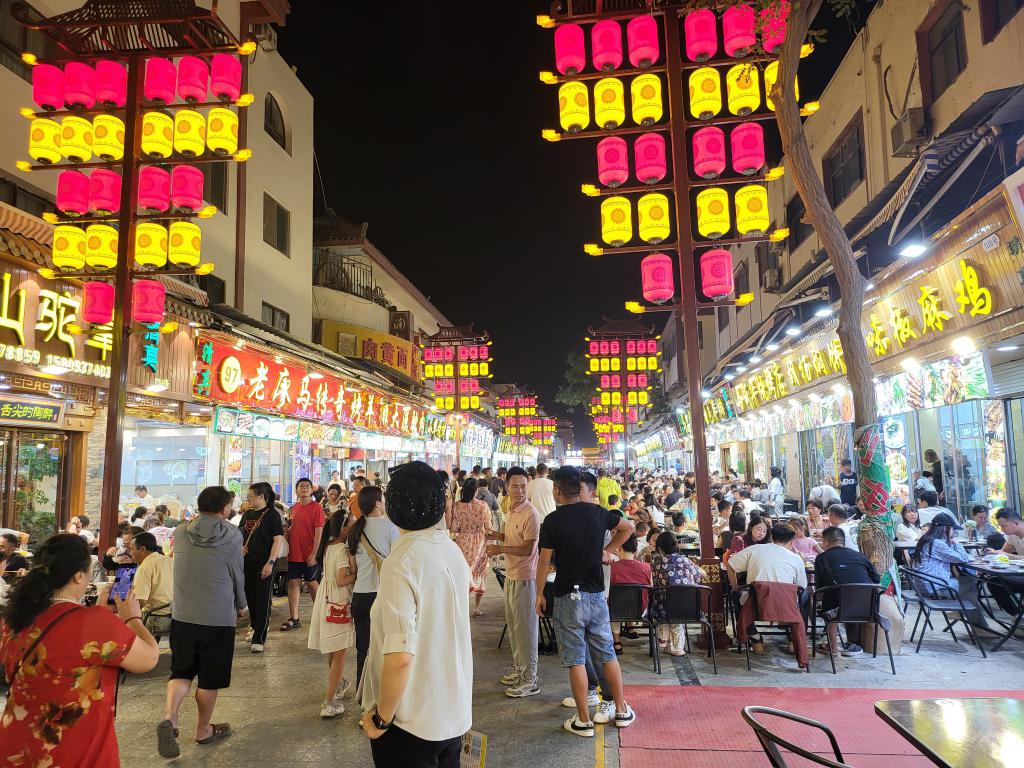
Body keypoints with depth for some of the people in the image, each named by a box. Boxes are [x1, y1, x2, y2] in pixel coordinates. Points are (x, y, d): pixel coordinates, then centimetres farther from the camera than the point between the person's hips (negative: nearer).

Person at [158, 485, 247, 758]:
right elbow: (238, 575, -2)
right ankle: (204, 730, 26)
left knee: (181, 670, 17)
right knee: (210, 677, 13)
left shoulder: (180, 532, -1)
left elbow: (180, 568, 14)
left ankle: (169, 716, -6)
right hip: (219, 617, -3)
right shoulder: (232, 535, -10)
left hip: (182, 614, 3)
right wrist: (241, 606, 14)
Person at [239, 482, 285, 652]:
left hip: (264, 564, -6)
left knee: (263, 600, -2)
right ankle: (255, 626, 38)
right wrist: (240, 547, -1)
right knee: (250, 596, 17)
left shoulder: (272, 515, -9)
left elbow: (278, 540, -14)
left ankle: (259, 639, 2)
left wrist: (270, 563, -20)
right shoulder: (247, 514, 9)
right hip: (247, 562, 6)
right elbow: (240, 534, 20)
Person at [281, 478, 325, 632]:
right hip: (294, 553, 5)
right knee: (293, 583, 5)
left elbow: (318, 532, -12)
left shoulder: (316, 508, -8)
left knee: (312, 583, 6)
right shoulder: (294, 507, 9)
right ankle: (294, 618, 10)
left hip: (309, 554, -5)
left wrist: (314, 553, -17)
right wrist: (286, 549, 10)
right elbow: (291, 529, 17)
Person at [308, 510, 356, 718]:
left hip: (326, 601, 9)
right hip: (339, 604, -9)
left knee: (332, 650, 23)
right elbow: (342, 580, -24)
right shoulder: (342, 550, -19)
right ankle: (330, 703, 0)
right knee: (339, 654, -1)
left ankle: (338, 684, 42)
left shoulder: (327, 547, 6)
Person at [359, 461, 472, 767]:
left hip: (412, 721, -7)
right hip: (456, 711, 7)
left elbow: (400, 657, -29)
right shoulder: (454, 550, 1)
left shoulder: (401, 564, -23)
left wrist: (382, 718, -16)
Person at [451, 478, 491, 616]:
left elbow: (453, 529, -8)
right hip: (479, 544, 0)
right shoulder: (483, 506, -13)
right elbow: (488, 528, -8)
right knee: (479, 573, 15)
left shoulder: (456, 506, -9)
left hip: (463, 543, 1)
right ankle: (476, 608, 21)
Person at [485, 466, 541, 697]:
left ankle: (530, 680, 10)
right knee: (513, 626, 20)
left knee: (525, 628, -1)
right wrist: (497, 535, 5)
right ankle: (519, 669, 35)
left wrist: (501, 549, -28)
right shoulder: (511, 510, 8)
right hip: (511, 575, 9)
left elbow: (528, 548, -22)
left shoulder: (530, 514, -19)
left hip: (524, 578, -9)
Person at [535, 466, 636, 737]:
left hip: (568, 596, -4)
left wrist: (540, 593, 1)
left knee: (575, 659, 4)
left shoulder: (553, 521, -12)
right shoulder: (597, 513, 1)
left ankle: (583, 720, 11)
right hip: (597, 594, 4)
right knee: (607, 654, 15)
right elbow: (628, 527, 16)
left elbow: (545, 560, -9)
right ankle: (622, 711, 25)